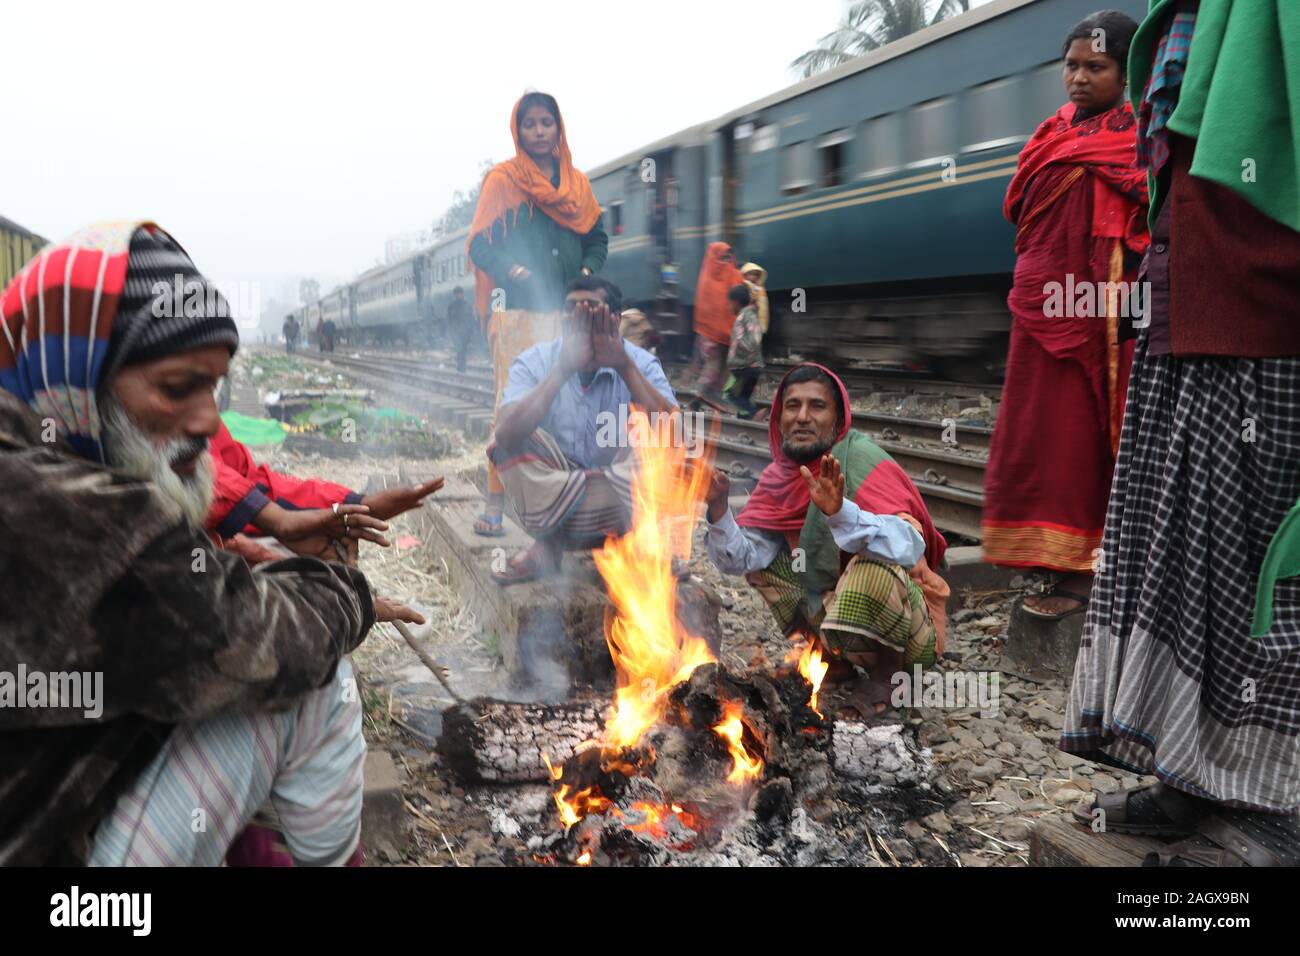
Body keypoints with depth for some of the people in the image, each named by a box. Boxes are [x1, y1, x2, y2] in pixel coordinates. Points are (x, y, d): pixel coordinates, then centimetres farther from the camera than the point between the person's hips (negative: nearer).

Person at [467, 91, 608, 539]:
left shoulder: (577, 182, 17)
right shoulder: (502, 179, 5)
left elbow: (596, 238, 20)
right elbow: (479, 244, 0)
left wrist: (588, 270, -1)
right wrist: (511, 270, -19)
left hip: (567, 311, 4)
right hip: (517, 310, -4)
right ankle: (495, 501, -6)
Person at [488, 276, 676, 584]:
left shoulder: (641, 363, -9)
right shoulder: (534, 362, -9)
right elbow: (507, 434, -29)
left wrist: (625, 366, -32)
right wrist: (563, 368, -33)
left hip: (621, 497, 0)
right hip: (547, 496, 0)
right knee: (507, 444, -23)